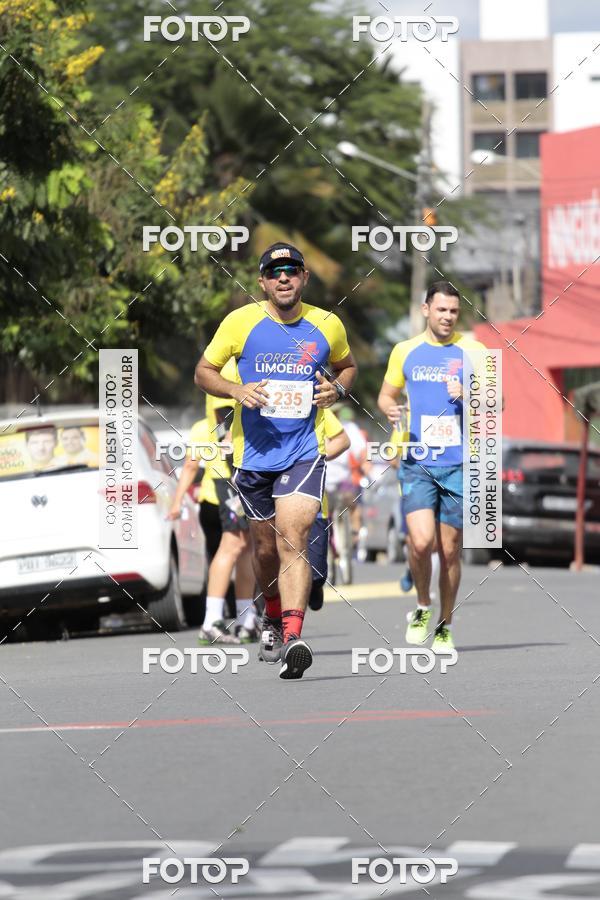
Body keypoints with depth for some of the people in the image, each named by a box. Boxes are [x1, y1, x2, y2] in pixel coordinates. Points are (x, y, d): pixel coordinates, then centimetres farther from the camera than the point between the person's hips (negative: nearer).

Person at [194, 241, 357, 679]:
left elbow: (347, 365, 21)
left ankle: (292, 638, -28)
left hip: (304, 452, -2)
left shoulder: (327, 326, 1)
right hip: (253, 452, 2)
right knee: (267, 547, 14)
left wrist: (337, 389, -2)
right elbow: (204, 371, 6)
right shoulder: (241, 322, -3)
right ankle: (273, 617, 42)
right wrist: (237, 390, -14)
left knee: (293, 540, -18)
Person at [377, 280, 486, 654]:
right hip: (418, 464, 0)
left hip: (459, 465, 0)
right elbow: (387, 394, 20)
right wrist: (390, 409, -4)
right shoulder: (405, 351, 8)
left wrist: (469, 396, -15)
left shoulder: (472, 351, 3)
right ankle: (423, 608, 9)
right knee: (421, 542, -17)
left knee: (450, 550, 3)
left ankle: (445, 626, 18)